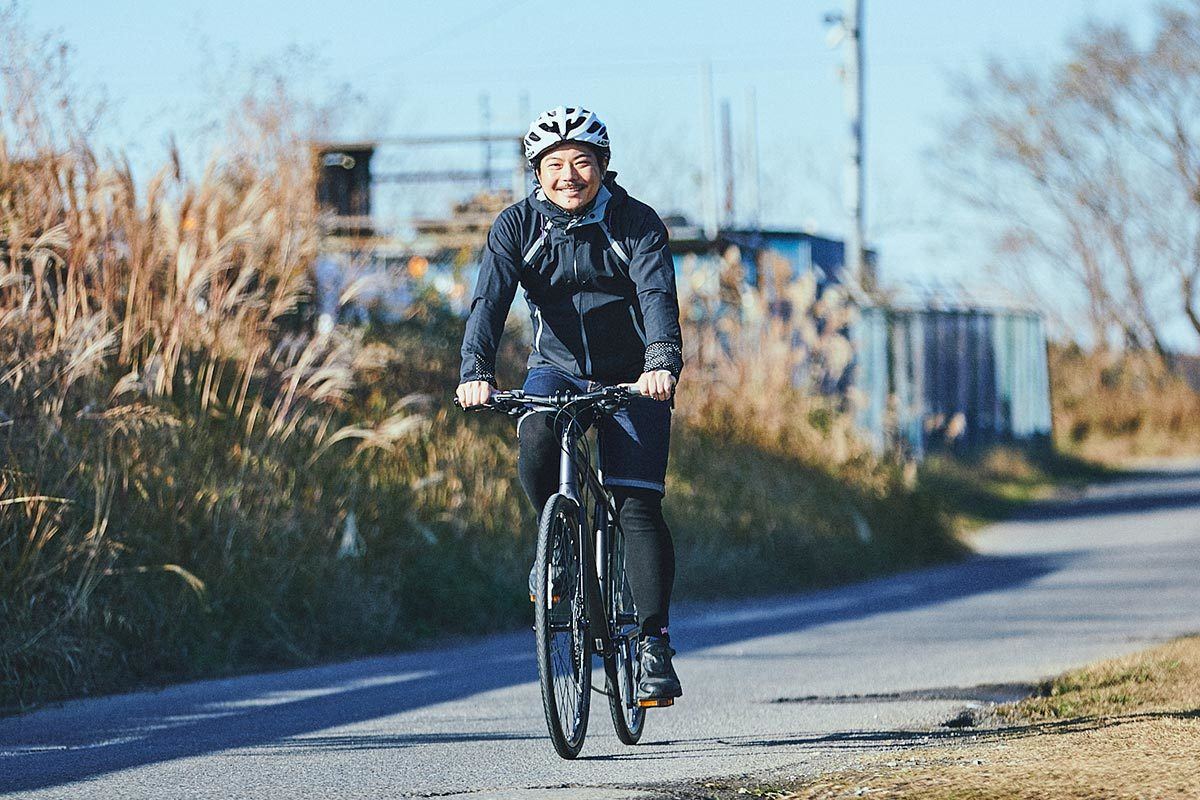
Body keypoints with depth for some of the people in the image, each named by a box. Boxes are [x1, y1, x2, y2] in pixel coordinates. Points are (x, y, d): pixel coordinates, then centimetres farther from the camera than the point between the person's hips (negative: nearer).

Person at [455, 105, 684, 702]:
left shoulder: (636, 223, -12)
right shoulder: (517, 226, -7)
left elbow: (658, 295, -27)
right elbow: (489, 299, -20)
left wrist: (662, 361, -46)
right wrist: (477, 371, -38)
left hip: (632, 378, -1)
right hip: (557, 368, 1)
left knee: (638, 503, -14)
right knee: (536, 446, -32)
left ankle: (654, 646, -12)